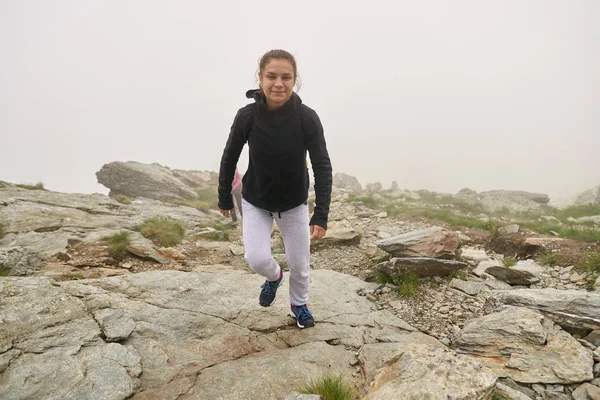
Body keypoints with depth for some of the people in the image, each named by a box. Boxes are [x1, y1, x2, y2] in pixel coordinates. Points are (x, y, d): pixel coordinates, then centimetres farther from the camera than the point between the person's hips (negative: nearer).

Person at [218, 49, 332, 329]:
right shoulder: (247, 116, -20)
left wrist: (321, 215, -28)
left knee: (299, 263, 9)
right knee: (257, 259, -14)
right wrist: (224, 198, 3)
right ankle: (274, 277, 24)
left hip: (294, 204, 0)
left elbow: (322, 166, -20)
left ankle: (299, 303, 41)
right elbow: (229, 158, -6)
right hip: (255, 203, 0)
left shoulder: (307, 118, -22)